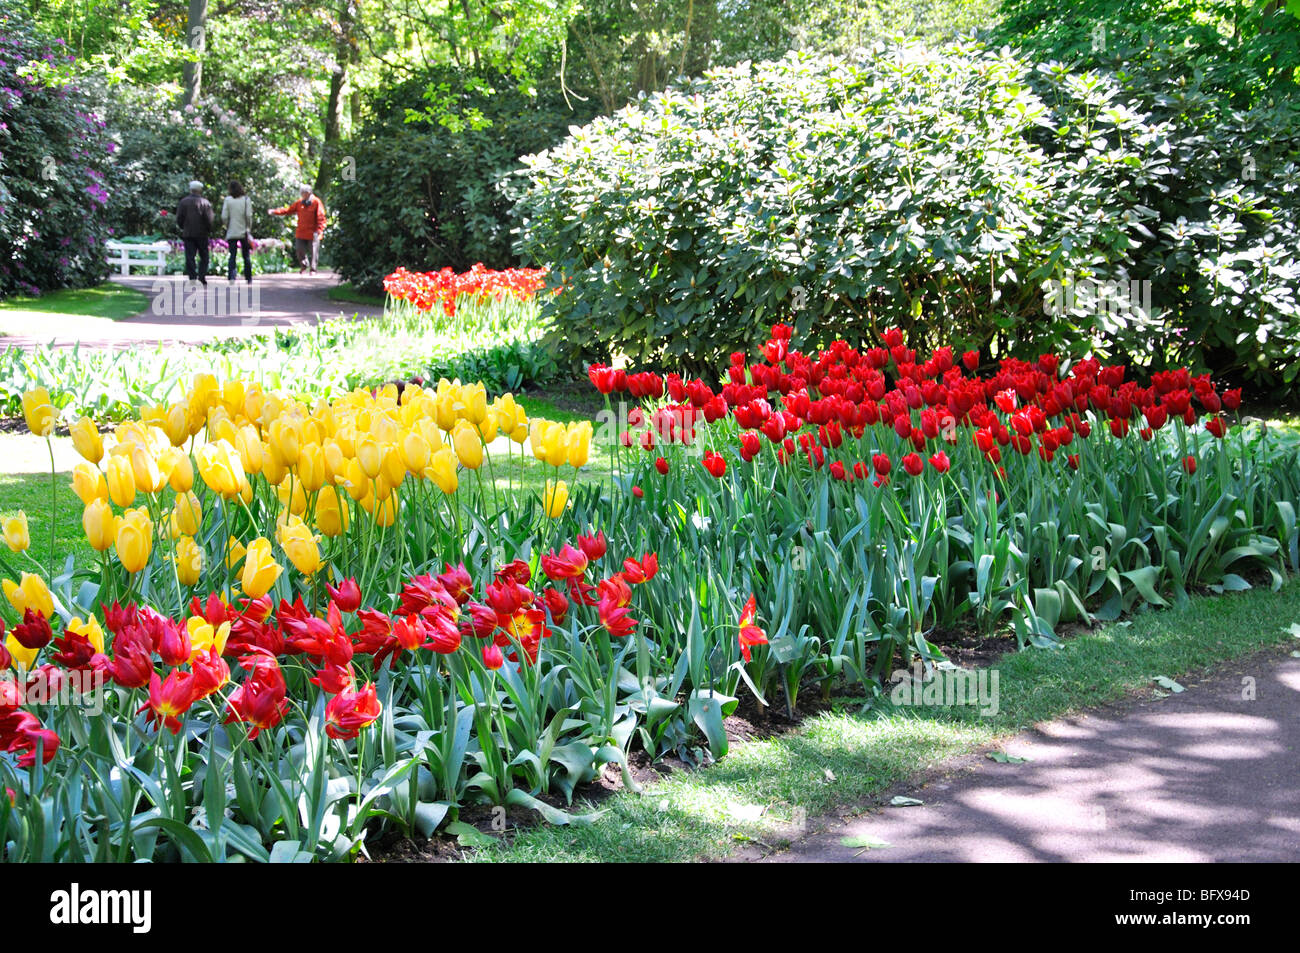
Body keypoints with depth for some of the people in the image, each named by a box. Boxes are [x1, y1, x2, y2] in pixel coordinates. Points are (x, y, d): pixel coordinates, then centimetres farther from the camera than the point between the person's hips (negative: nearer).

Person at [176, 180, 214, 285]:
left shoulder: (183, 202, 3)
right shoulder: (205, 202, -4)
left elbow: (179, 218, 1)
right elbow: (209, 219, -9)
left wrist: (182, 228, 16)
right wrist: (209, 231, 5)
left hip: (188, 234, 1)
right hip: (202, 234, -1)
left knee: (189, 257, 2)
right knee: (204, 257, 8)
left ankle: (192, 277, -5)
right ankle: (202, 276, -3)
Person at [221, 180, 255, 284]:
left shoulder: (228, 200, -2)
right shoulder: (246, 199, -3)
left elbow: (224, 217, -4)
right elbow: (248, 216, -9)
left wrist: (227, 227, 11)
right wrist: (249, 230, 1)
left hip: (232, 232, 0)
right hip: (244, 232, 0)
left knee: (232, 256, 0)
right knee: (246, 256, 11)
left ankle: (231, 277, -16)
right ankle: (248, 279, 18)